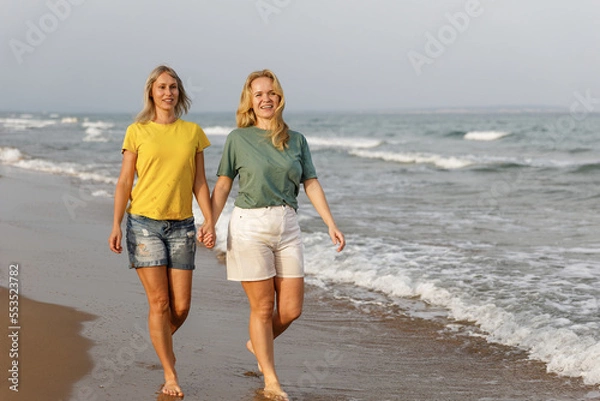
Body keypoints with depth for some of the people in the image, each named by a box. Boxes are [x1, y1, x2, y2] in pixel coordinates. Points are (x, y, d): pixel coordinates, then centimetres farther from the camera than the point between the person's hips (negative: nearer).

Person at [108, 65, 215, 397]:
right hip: (144, 223, -2)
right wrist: (116, 225, -6)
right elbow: (124, 182, 2)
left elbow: (199, 183, 8)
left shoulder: (193, 132, 8)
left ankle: (161, 341, 35)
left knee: (181, 307, 2)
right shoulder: (137, 132, 1)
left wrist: (210, 221, -2)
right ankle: (170, 376, 7)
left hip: (181, 226, 3)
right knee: (159, 302, -4)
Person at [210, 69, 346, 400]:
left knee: (291, 309, 4)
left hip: (287, 226, 4)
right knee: (263, 307, 1)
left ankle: (257, 344, 35)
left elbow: (311, 185, 7)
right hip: (250, 226, -4)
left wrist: (331, 224, 0)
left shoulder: (296, 140, 9)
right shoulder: (238, 139, 1)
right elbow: (222, 186, 2)